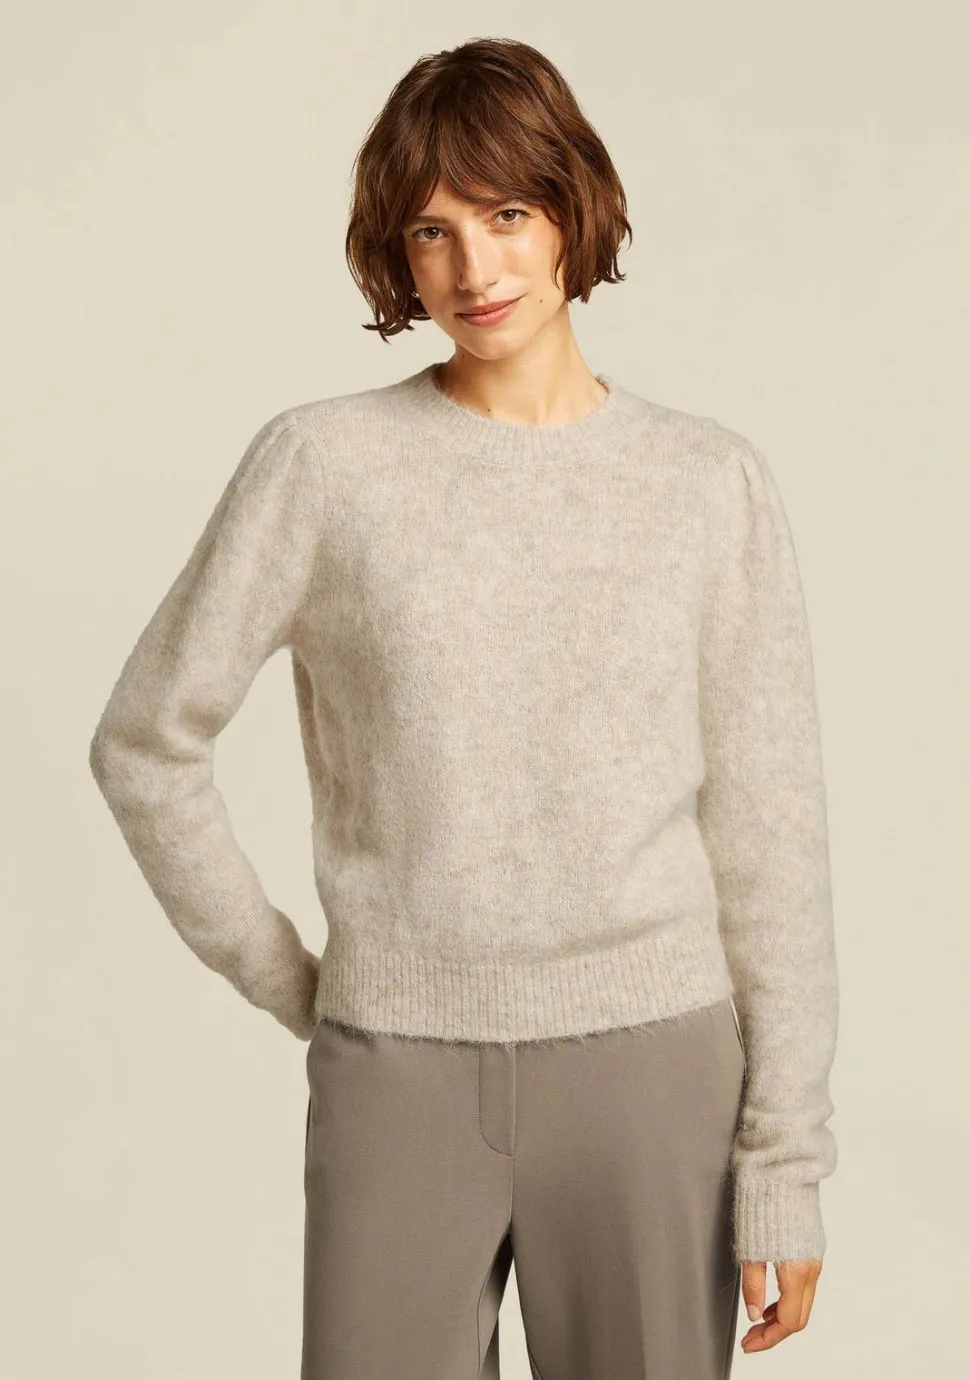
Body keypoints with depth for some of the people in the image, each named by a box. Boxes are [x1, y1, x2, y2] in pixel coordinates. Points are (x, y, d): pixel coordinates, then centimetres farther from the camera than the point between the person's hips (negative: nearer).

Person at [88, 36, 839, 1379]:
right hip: (397, 1072, 0)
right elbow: (147, 740, 4)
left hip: (649, 1066, 1)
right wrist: (284, 979, 3)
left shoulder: (713, 483, 0)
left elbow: (768, 839, 0)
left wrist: (785, 1160, -1)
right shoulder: (321, 462, -3)